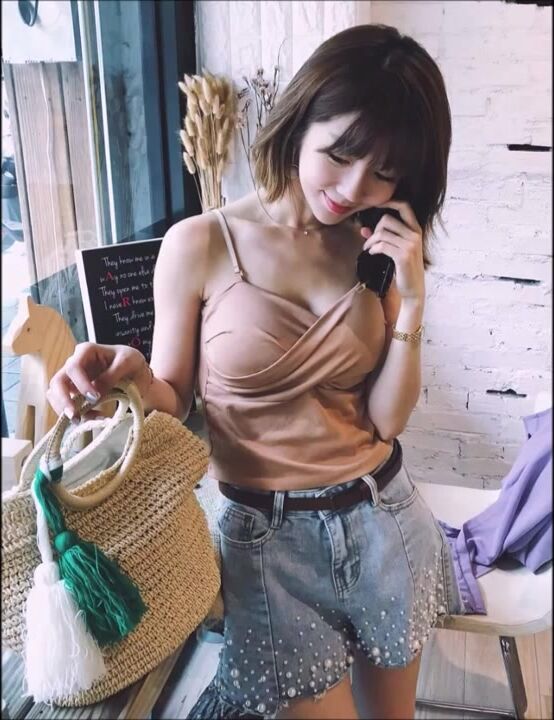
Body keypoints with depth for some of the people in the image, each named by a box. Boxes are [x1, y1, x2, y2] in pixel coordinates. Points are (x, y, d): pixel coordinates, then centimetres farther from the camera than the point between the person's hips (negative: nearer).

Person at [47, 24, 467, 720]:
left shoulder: (377, 249, -1)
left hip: (383, 518, 5)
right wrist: (132, 375, -26)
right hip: (265, 531, -4)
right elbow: (173, 402, -5)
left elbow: (385, 419, -4)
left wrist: (411, 301, -15)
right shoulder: (200, 245, -13)